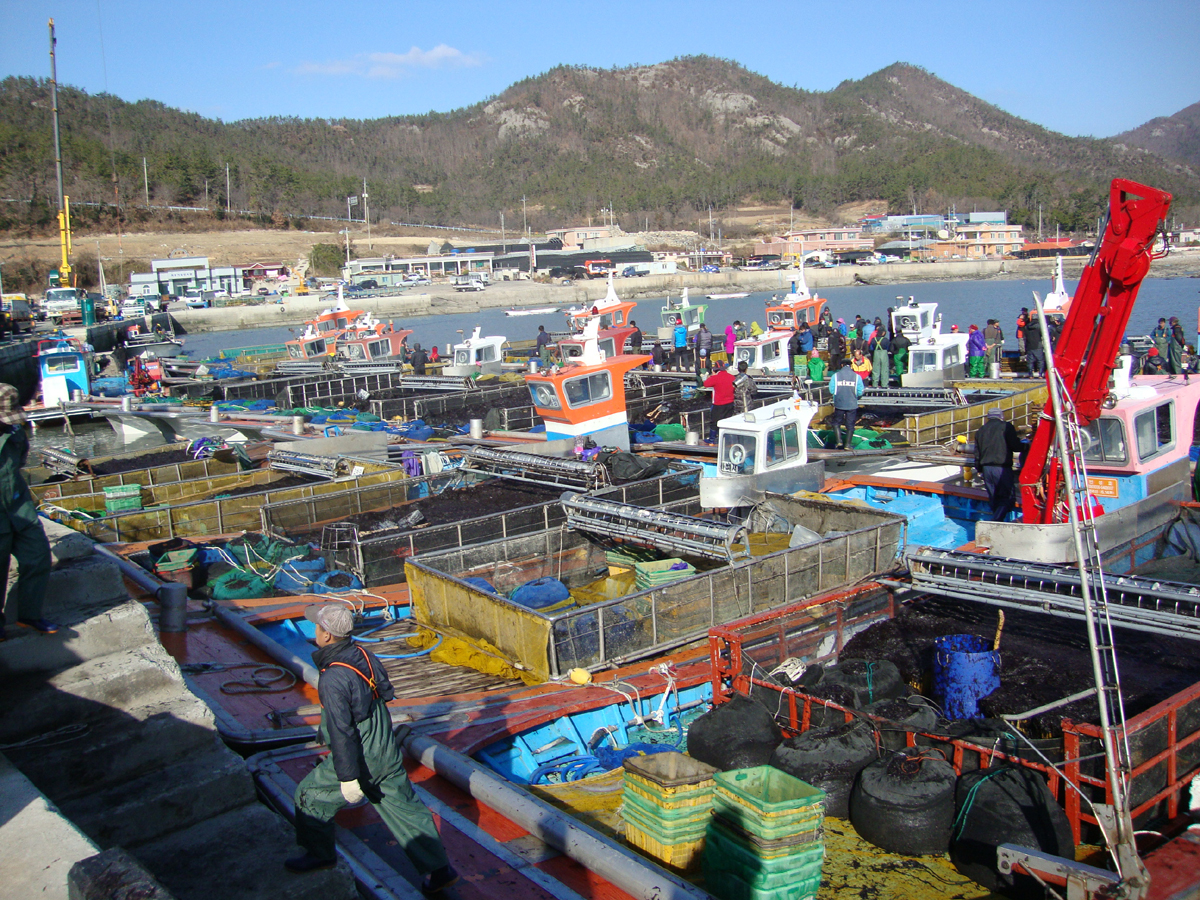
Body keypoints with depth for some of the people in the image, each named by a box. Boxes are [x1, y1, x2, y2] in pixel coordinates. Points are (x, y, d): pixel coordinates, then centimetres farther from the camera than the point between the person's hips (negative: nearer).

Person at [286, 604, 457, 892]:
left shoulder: (332, 680, -26)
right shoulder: (363, 655, -2)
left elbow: (341, 732, -25)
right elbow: (386, 690, 12)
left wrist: (348, 777, -19)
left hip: (359, 759, -7)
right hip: (387, 754, 8)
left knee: (310, 796, 17)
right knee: (405, 807, 15)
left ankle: (319, 854, 36)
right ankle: (439, 869, 20)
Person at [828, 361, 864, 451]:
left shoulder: (836, 376, -4)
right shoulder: (857, 377, -4)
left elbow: (831, 390, -6)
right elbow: (860, 392, -4)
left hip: (839, 404, 0)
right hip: (852, 405, 0)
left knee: (836, 423, 14)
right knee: (850, 425, 8)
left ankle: (839, 441, -1)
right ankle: (847, 444, 6)